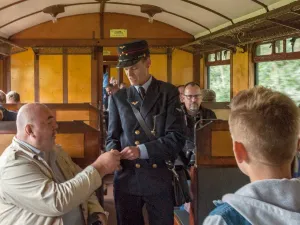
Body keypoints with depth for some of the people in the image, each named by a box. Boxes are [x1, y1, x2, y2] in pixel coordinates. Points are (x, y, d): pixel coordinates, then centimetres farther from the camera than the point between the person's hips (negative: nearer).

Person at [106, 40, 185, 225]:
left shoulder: (168, 93, -1)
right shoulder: (118, 97, 9)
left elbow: (176, 138, -9)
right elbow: (113, 137, 11)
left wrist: (141, 150, -20)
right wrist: (113, 153, -12)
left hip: (159, 178, -2)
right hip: (126, 178, 2)